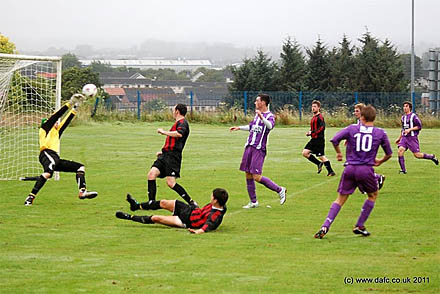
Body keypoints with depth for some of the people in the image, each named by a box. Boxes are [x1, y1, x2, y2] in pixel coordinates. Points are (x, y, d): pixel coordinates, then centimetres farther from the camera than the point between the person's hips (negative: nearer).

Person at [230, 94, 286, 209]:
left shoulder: (270, 116, -8)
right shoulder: (257, 114, 17)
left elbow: (270, 126, -32)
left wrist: (261, 117, -47)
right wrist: (239, 128, 36)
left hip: (259, 149, -8)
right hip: (249, 147, 8)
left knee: (257, 177, -13)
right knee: (248, 175, 6)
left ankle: (280, 190, 3)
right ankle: (253, 202, 15)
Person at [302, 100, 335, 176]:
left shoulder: (320, 117, -13)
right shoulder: (314, 117, 17)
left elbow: (322, 127, -25)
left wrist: (312, 132, -23)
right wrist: (309, 133, 9)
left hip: (319, 140, -9)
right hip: (313, 140, 9)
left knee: (321, 156, -6)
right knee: (305, 153, 3)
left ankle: (331, 172, 2)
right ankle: (319, 164, 13)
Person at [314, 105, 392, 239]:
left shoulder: (352, 129, 4)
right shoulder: (380, 133, 6)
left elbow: (334, 139, -5)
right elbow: (389, 154, 13)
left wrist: (338, 153, 13)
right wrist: (380, 161, 33)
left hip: (350, 169, 1)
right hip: (366, 170, -1)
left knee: (340, 199, 9)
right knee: (373, 195, 24)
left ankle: (325, 227, -5)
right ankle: (359, 226, 20)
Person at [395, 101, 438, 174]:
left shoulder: (414, 116, -8)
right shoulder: (403, 117, 14)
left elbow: (419, 126, -9)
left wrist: (410, 129, -18)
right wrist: (399, 138, 24)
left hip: (412, 138, -6)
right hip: (404, 137, 6)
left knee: (417, 155, -5)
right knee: (400, 150, -16)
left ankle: (432, 157, 21)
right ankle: (403, 170, -9)